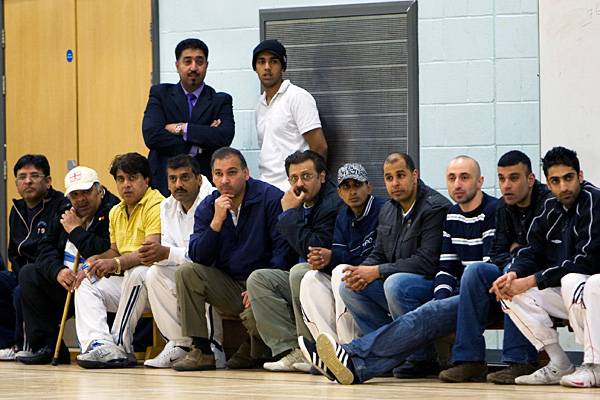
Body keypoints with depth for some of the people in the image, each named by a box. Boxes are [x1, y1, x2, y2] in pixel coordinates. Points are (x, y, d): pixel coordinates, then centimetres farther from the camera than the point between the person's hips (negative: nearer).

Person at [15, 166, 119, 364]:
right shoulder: (64, 214, 13)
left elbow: (107, 253, -25)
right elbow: (45, 249, 7)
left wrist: (76, 230, -12)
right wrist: (58, 271, -16)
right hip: (64, 281, 8)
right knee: (28, 274, -3)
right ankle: (47, 346, -10)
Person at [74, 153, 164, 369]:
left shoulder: (156, 205, -12)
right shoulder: (116, 212, 17)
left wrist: (116, 263, -35)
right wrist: (96, 260, 0)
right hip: (126, 279, 9)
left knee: (136, 274, -37)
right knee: (86, 285, -5)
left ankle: (119, 345, -34)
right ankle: (99, 342, -29)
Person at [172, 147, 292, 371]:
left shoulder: (270, 199, -9)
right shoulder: (207, 208, 4)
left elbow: (284, 250, -13)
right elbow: (198, 258, -5)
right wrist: (217, 220, -18)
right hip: (228, 285, 5)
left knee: (254, 314, -36)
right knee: (186, 273, -18)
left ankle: (253, 350, 4)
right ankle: (200, 351, -15)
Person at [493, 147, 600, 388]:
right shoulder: (551, 209, 10)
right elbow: (533, 252, 8)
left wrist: (532, 281, -21)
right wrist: (513, 274, -17)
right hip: (567, 294, 8)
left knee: (572, 281, -37)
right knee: (511, 292, -7)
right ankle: (559, 365, -6)